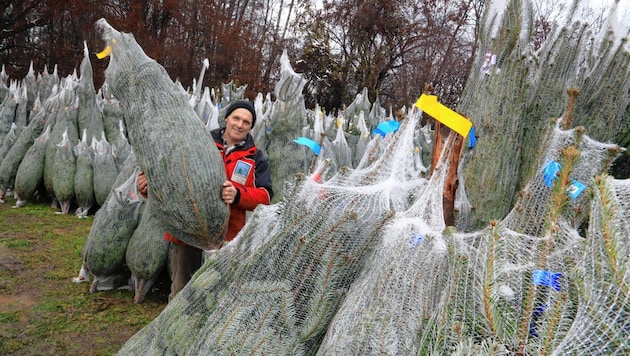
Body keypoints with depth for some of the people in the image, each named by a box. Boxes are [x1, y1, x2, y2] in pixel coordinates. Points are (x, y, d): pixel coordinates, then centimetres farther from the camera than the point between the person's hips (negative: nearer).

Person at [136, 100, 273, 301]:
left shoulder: (256, 158, 7)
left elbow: (264, 196, -3)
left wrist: (238, 195, -22)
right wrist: (149, 186, -13)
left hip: (226, 236, 0)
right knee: (181, 288, 10)